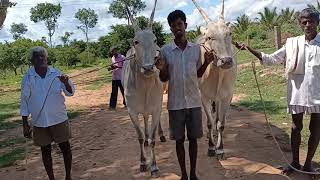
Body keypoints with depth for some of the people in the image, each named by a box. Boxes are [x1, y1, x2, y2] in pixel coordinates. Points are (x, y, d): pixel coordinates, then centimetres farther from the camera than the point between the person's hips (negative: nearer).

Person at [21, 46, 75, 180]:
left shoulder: (56, 74, -6)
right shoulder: (28, 78, -4)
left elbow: (70, 93, -6)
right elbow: (24, 102, 2)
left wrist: (66, 83, -29)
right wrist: (25, 124, 2)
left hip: (59, 120, 0)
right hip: (39, 123, 1)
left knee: (65, 148, 7)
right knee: (45, 151, 12)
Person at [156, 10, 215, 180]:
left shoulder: (196, 48, 3)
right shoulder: (165, 50, -3)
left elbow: (198, 74, 12)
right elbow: (164, 79, 3)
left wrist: (207, 63, -5)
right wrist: (161, 69, -18)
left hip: (194, 101, 1)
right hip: (175, 103, -1)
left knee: (193, 138, 10)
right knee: (179, 139, 8)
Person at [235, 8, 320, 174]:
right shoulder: (292, 44, 0)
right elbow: (270, 59, 1)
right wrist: (249, 49, -8)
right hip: (297, 95, 1)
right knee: (296, 127, 12)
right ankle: (295, 162, 29)